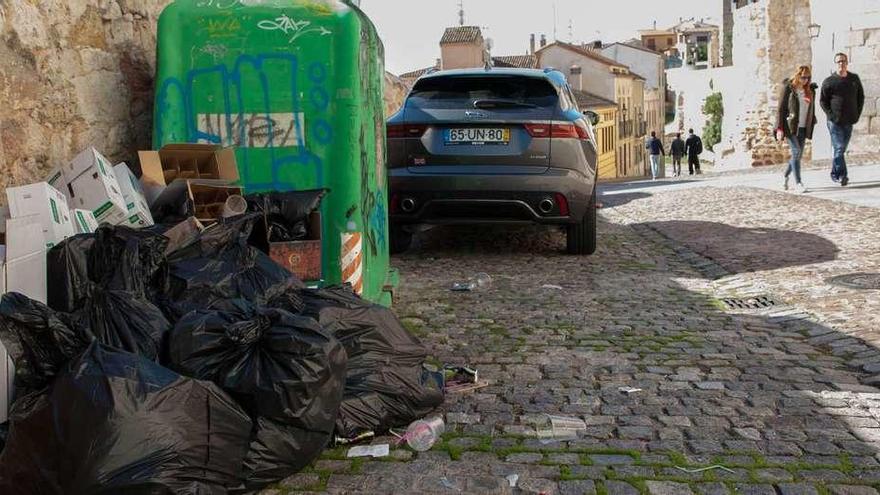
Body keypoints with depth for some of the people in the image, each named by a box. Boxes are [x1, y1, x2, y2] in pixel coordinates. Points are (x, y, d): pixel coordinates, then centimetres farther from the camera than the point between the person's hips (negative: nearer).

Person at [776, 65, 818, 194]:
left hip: (803, 128, 5)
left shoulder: (810, 90, 11)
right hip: (790, 126, -5)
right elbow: (781, 108, -6)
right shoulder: (788, 88, -4)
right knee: (796, 152, -15)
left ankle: (785, 178, 22)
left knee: (798, 155, 5)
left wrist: (811, 127, 13)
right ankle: (798, 183, -13)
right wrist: (779, 128, -12)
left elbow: (812, 110, 17)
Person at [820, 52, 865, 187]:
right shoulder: (829, 81, -3)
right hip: (835, 121, -4)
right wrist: (831, 115, -10)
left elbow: (861, 97, 16)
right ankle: (842, 175, -9)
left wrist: (857, 114, 6)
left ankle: (835, 173, 20)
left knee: (841, 148, 10)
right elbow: (822, 101, -1)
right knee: (838, 148, -10)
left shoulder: (854, 79, 8)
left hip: (849, 121, 4)